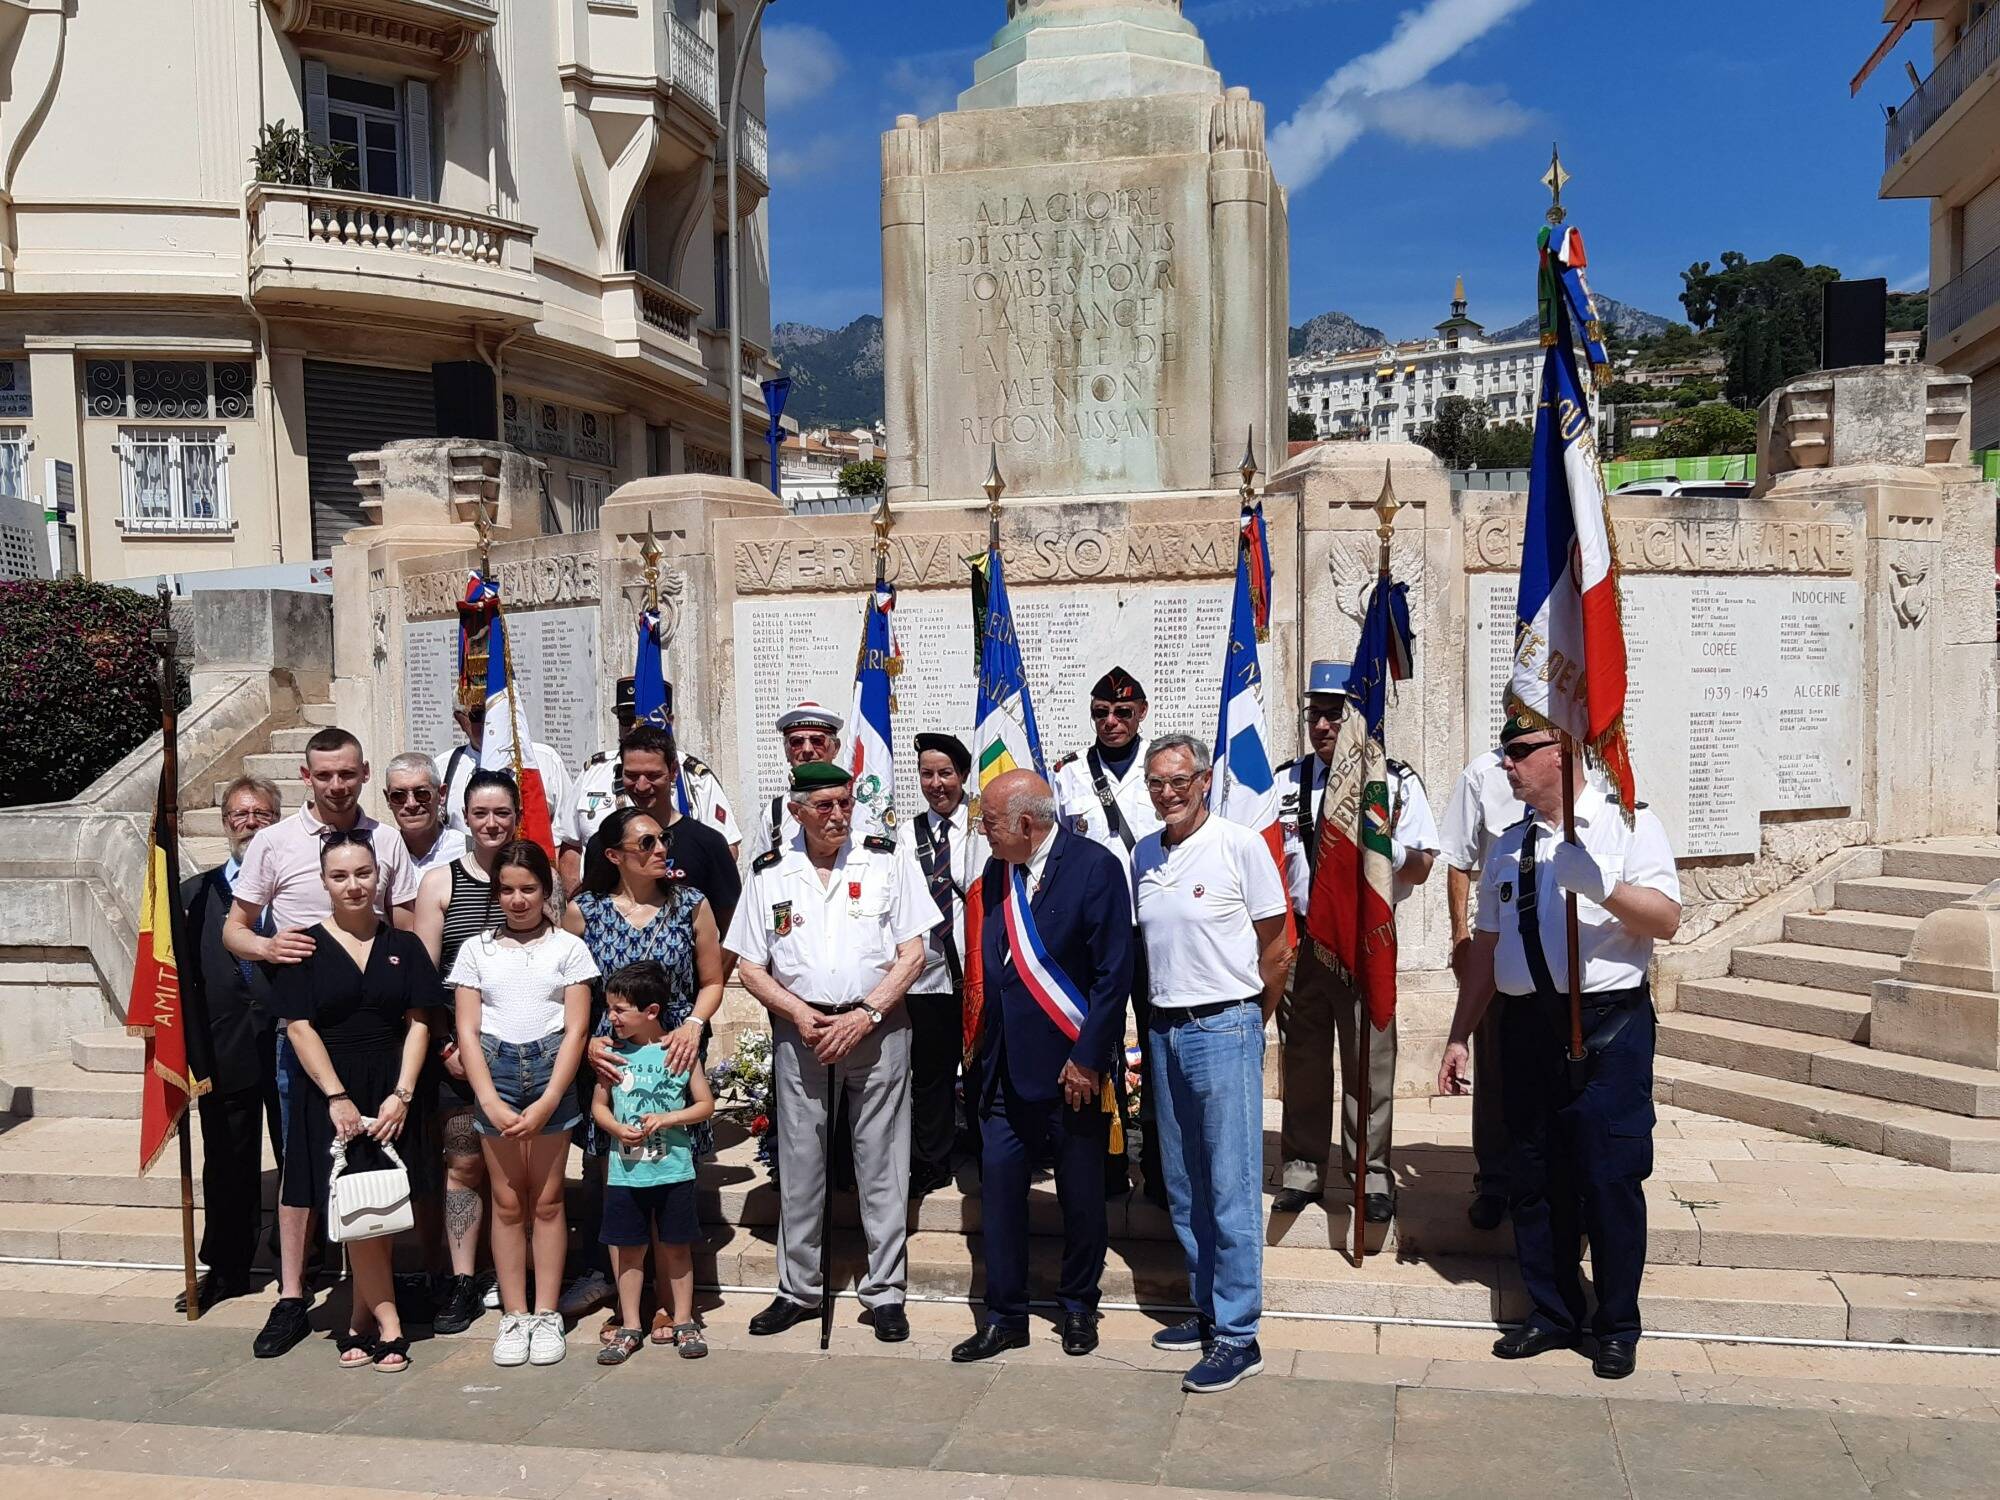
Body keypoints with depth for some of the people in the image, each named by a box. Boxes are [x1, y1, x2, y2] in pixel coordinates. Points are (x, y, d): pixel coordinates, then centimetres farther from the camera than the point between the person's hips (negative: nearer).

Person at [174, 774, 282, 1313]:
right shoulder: (196, 893, 11)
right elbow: (184, 975, 8)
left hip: (290, 1046, -3)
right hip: (225, 1053, 3)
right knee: (227, 1166, 11)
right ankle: (226, 1269, 24)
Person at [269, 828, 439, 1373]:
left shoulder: (403, 946, 6)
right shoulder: (305, 947, 1)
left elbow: (418, 1023, 3)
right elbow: (299, 1027, -4)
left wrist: (401, 1094, -8)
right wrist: (337, 1097, -12)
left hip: (393, 1095, 2)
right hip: (331, 1096, -2)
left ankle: (361, 1322, 16)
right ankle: (388, 1328, 1)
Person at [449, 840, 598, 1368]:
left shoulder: (569, 947, 4)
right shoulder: (476, 949, 8)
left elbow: (575, 1030, -1)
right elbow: (467, 1031, 3)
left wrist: (546, 1103, -11)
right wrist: (490, 1102, -8)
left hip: (551, 1070, -1)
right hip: (494, 1071, 1)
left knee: (546, 1200, 3)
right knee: (507, 1201, 3)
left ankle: (546, 1314, 11)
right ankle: (514, 1316, 12)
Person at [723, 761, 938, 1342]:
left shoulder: (886, 862, 1)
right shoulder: (770, 873, 5)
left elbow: (912, 953, -1)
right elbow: (750, 966, 6)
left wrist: (864, 1015, -12)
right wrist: (800, 1015, -9)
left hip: (877, 1028, -1)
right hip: (800, 1032, 2)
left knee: (882, 1164, 3)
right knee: (799, 1164, 8)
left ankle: (885, 1293, 14)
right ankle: (797, 1289, 22)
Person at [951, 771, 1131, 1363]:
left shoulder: (1094, 866, -12)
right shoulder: (996, 874, 7)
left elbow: (1114, 973, -14)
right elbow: (993, 967, 12)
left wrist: (1088, 1059, -16)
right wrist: (987, 1048, 6)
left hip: (1072, 1065, -5)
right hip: (1007, 1066, 5)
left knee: (1081, 1196, 9)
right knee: (999, 1187, 5)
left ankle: (1078, 1307, 28)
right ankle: (1005, 1316, 18)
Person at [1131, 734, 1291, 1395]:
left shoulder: (1241, 845, -9)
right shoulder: (1144, 855, 8)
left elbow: (1275, 948, -4)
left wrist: (1245, 1023, 4)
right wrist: (1160, 1016, 13)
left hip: (1224, 1028, -6)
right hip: (1165, 1031, 6)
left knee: (1231, 1189, -3)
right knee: (1184, 1187, 13)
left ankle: (1238, 1335, 5)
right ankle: (1208, 1311, 26)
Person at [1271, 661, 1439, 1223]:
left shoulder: (1396, 782, -1)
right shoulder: (1285, 782, 8)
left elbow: (1420, 870, -2)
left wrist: (1388, 842, -21)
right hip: (1300, 938, 3)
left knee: (1369, 1060, 2)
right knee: (1302, 1056, 10)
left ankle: (1372, 1174, 16)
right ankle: (1302, 1168, 22)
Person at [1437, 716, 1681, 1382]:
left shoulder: (1627, 823, -2)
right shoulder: (1508, 845, 15)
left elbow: (1667, 919, -12)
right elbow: (1486, 945, 17)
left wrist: (1602, 886, -28)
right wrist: (1459, 1037, 16)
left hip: (1608, 1024, -5)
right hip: (1528, 1023, 6)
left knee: (1610, 1178, -1)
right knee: (1534, 1178, 11)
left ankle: (1617, 1327, 17)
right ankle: (1552, 1314, 27)